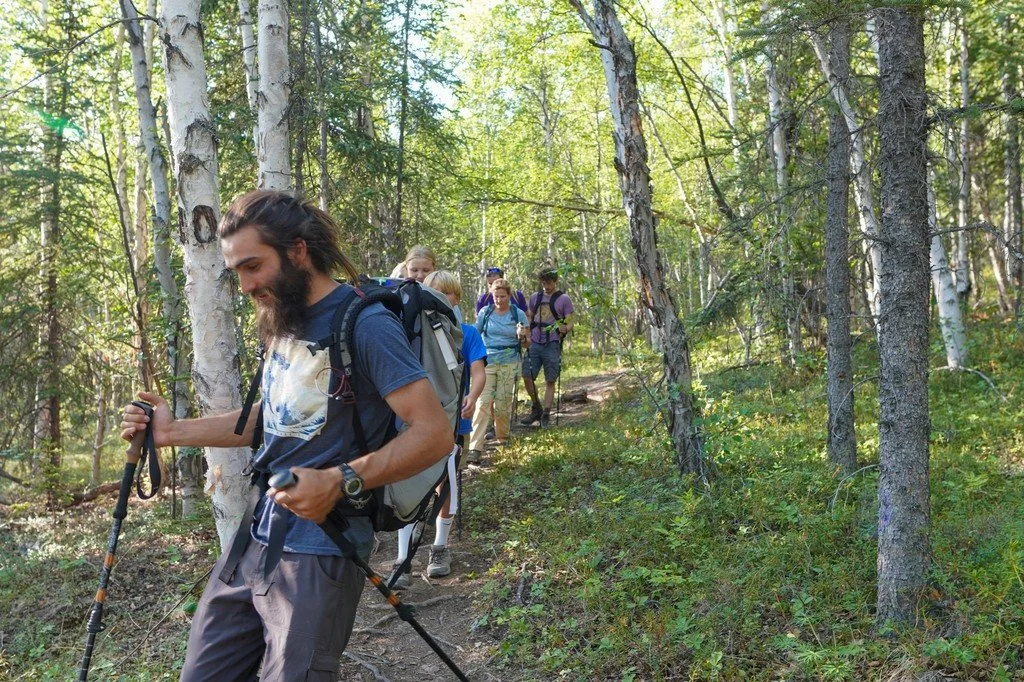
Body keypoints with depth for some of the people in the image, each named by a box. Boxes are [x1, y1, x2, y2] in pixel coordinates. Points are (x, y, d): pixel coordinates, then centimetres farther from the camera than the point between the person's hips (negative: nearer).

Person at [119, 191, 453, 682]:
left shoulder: (366, 325, -17)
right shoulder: (283, 323, 10)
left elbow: (435, 433, -21)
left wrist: (339, 480, -30)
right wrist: (174, 431, 12)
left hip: (318, 553, -8)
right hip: (255, 539, 8)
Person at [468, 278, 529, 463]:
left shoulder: (518, 314, 2)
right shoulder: (485, 312, 2)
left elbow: (526, 342, 7)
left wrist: (522, 336, -15)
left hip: (509, 364, 0)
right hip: (486, 362, 0)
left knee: (503, 403, 3)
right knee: (483, 402, -12)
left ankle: (502, 437, 27)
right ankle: (475, 448, -16)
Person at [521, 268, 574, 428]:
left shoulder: (563, 299, 1)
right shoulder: (535, 297, 13)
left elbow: (570, 324, 0)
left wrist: (564, 328, -21)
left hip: (552, 345, -3)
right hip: (534, 343, 4)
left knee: (550, 381, 0)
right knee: (527, 377, -3)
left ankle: (546, 415, 7)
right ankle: (536, 409, 16)